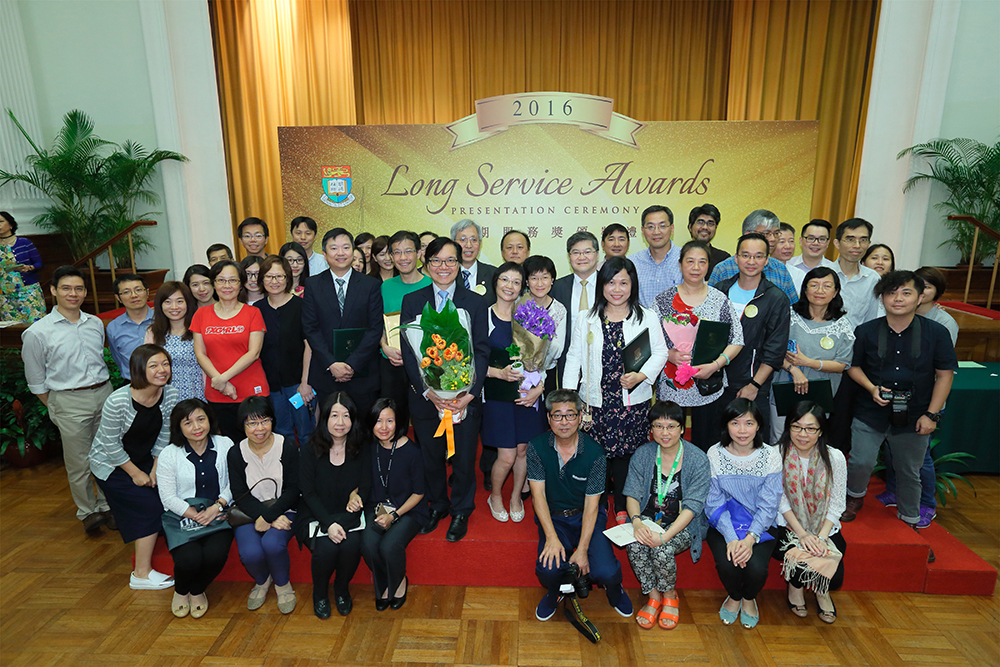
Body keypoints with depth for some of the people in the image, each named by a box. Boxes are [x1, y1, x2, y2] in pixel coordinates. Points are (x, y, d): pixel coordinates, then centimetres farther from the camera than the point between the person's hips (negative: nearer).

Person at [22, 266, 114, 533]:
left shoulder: (96, 323, 6)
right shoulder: (37, 333, -7)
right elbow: (36, 381, 0)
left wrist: (101, 389, 13)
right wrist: (55, 409, 2)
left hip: (104, 393, 4)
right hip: (69, 402, -4)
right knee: (79, 463, 5)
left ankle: (107, 506, 29)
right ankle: (88, 511, 26)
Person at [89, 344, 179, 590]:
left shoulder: (170, 393, -14)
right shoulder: (117, 401, -29)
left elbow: (164, 436, -3)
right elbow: (112, 445, -21)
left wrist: (155, 470, -5)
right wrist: (135, 473, -13)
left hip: (144, 459, 6)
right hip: (111, 465, -6)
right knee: (151, 507, -13)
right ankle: (142, 574, 0)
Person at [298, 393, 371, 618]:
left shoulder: (362, 449, 0)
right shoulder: (310, 451, -5)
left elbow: (366, 485, 2)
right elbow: (308, 492, -8)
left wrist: (358, 497, -22)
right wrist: (328, 523, -21)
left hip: (348, 516, 1)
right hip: (316, 517, -1)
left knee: (352, 545, -27)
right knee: (326, 548, -27)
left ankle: (342, 589, 6)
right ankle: (320, 593, 6)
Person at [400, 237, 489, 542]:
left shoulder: (475, 302, 2)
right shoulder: (412, 301, 3)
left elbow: (481, 351, -3)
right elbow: (408, 352, -3)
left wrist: (470, 393, -15)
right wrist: (428, 391, -14)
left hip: (466, 397, -1)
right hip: (424, 396, 1)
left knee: (463, 457, 10)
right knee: (430, 455, 14)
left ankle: (461, 511, 35)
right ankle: (437, 504, 40)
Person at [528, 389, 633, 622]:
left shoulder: (594, 452, -14)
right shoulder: (537, 447, -11)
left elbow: (591, 504, -12)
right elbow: (538, 494, -11)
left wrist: (582, 548, -18)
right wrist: (551, 538, -20)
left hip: (586, 517, 0)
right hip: (553, 517, 1)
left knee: (606, 573, -20)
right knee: (548, 570, -25)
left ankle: (613, 589, 20)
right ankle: (554, 593, 14)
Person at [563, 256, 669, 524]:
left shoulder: (647, 318, 2)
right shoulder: (587, 320, 5)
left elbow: (660, 353, 4)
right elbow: (574, 357, 7)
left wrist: (641, 375, -14)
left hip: (633, 401, -1)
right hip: (595, 400, 1)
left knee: (625, 454, 5)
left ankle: (623, 507, 25)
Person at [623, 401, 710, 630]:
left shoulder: (698, 459, -11)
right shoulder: (642, 454, -1)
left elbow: (692, 506, -16)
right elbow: (632, 493, -3)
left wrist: (665, 535, -28)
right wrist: (637, 521, -25)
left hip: (683, 525, -2)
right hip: (648, 519, 2)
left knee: (662, 549, -30)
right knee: (635, 545, -28)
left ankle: (669, 595, 2)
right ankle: (653, 595, -2)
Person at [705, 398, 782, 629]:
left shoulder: (771, 456, -7)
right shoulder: (715, 455, -7)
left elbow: (768, 504, -8)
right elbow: (714, 503, -7)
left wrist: (750, 538, -21)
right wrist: (731, 538, -20)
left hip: (760, 526, 0)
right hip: (723, 524, 0)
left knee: (756, 567, -25)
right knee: (726, 564, -25)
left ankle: (749, 598, 14)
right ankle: (734, 596, 13)